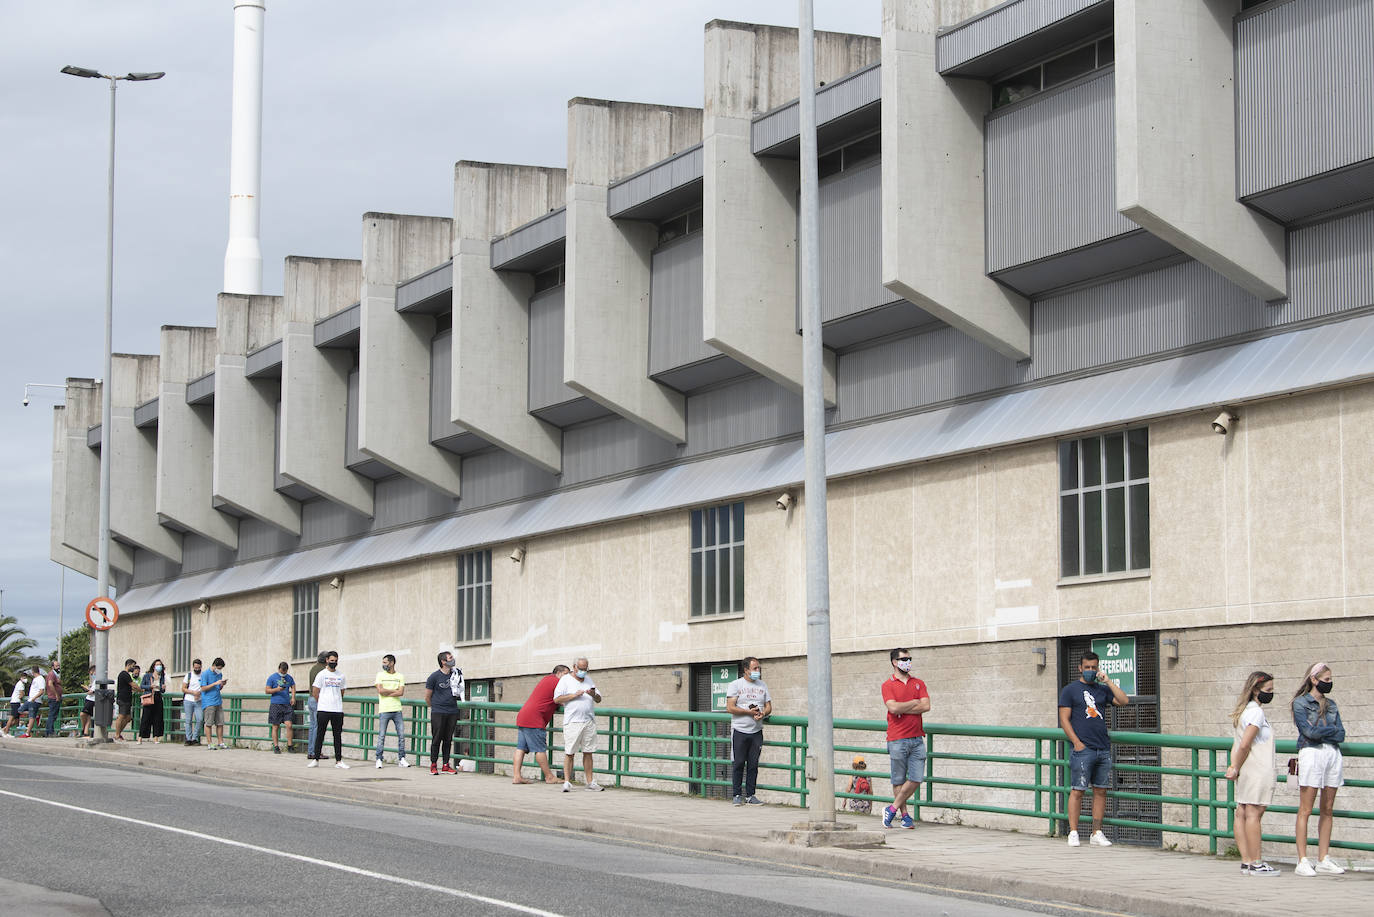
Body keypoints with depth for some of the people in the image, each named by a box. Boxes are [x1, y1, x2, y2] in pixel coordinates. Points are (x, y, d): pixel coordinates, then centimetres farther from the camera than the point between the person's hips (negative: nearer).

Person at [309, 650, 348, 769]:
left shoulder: (341, 676, 10)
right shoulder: (321, 675, 0)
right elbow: (315, 692, 2)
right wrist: (321, 703, 6)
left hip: (337, 710, 3)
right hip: (323, 710, -3)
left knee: (338, 735, 4)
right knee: (320, 734, 0)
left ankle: (338, 761, 6)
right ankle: (315, 759, 5)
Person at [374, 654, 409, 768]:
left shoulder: (400, 676, 8)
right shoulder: (380, 675, 5)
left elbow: (401, 692, -4)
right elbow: (380, 690, -8)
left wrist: (387, 693, -9)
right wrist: (394, 690, -3)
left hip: (397, 710, 2)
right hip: (384, 710, -2)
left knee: (401, 735, 1)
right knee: (381, 736, -3)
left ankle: (401, 759, 8)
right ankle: (378, 759, 3)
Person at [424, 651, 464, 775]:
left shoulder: (456, 673, 8)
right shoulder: (434, 676, -6)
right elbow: (427, 697, 2)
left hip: (452, 712, 4)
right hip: (438, 713, -4)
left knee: (448, 739, 6)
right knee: (436, 739, -3)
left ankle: (445, 766, 11)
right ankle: (433, 765, 5)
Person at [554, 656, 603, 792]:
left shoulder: (589, 680, 17)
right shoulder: (565, 680, 3)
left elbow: (599, 700, 18)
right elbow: (556, 699, -5)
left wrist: (594, 695, -5)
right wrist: (574, 695, -13)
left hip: (589, 721, 4)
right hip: (572, 722, -4)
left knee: (588, 752, 5)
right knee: (569, 753, -6)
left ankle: (590, 781, 9)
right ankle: (567, 781, -3)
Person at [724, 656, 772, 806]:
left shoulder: (762, 686, 13)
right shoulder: (735, 685, -2)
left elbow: (768, 707, 12)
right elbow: (730, 708, -9)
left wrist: (762, 714, -10)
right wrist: (749, 712, -15)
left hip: (756, 731, 4)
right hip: (739, 730, -4)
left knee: (753, 764, 3)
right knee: (738, 764, -3)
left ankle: (750, 795, 8)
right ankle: (737, 795, 3)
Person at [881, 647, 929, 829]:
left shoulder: (918, 683, 13)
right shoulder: (888, 685, 1)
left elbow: (926, 706, -1)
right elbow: (893, 707, -15)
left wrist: (902, 709, -8)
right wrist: (913, 703, -3)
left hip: (917, 738, 4)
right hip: (897, 739, -4)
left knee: (916, 778, -2)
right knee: (899, 780, 2)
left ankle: (892, 809, 10)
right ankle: (904, 815, 13)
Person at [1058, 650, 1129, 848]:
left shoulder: (1102, 689, 16)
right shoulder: (1070, 690, 4)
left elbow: (1124, 701, 4)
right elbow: (1064, 719, -1)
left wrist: (1108, 681, 2)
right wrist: (1077, 743, -11)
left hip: (1103, 750, 5)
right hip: (1083, 750, -5)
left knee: (1101, 791, 5)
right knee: (1077, 791, -6)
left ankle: (1097, 834, 9)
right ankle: (1073, 833, -2)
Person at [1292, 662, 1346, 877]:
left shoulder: (1331, 705, 17)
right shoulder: (1300, 703, 1)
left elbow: (1341, 735, 9)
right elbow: (1308, 731, -12)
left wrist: (1321, 732, -6)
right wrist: (1332, 729, -1)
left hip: (1333, 754, 6)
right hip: (1311, 754, -6)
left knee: (1328, 809, 6)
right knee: (1306, 809, -7)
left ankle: (1323, 860, 10)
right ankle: (1302, 861, -7)